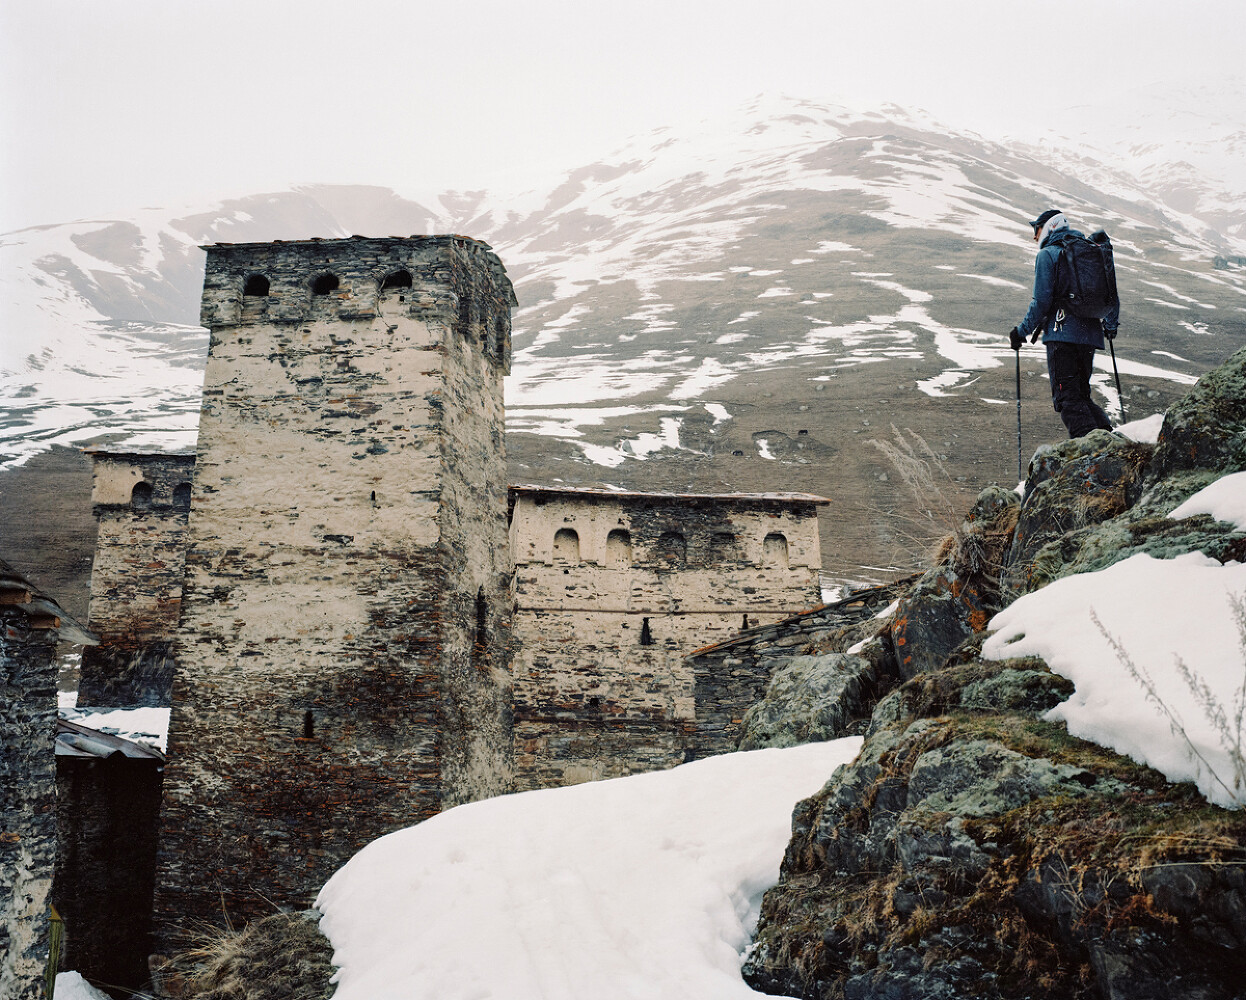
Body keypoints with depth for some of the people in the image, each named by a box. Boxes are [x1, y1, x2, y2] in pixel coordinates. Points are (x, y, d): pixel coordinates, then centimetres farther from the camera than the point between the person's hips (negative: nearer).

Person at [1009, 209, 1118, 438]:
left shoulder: (1047, 255, -2)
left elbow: (1041, 301, -11)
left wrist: (1022, 331, -1)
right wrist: (1111, 325, 35)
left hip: (1062, 335, -7)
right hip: (1090, 335, 7)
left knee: (1067, 398, -6)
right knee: (1081, 395, 17)